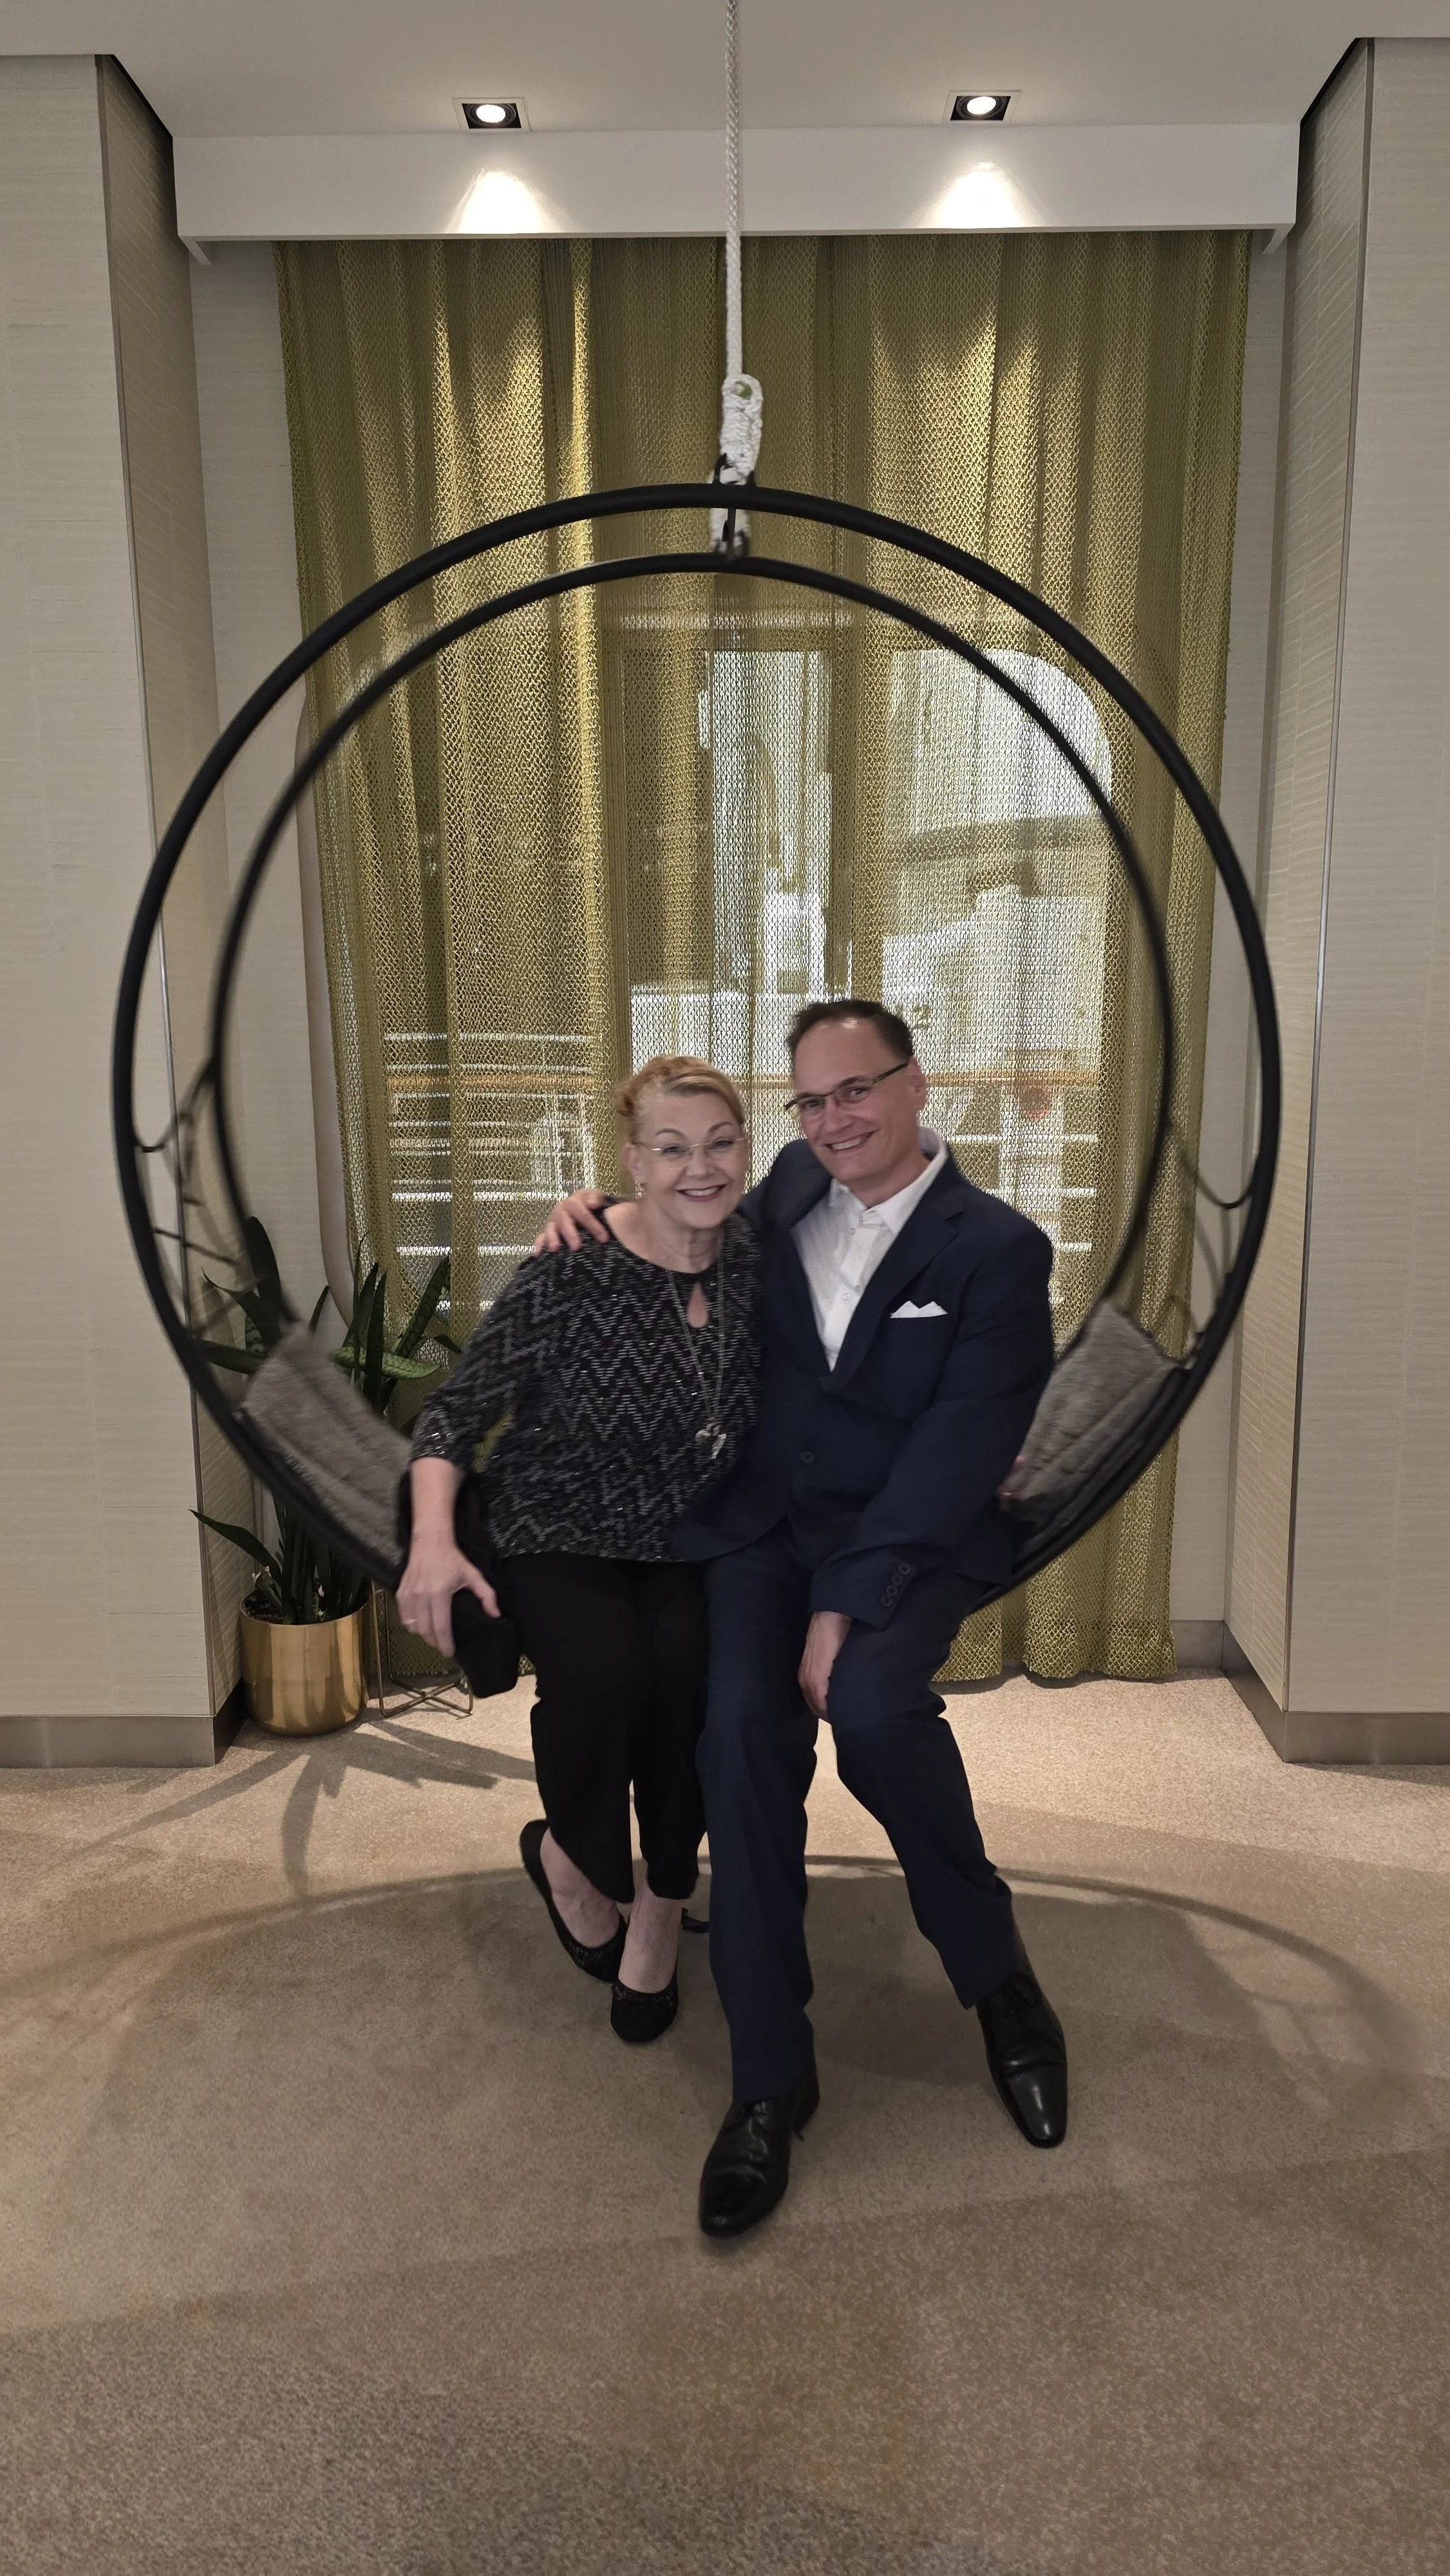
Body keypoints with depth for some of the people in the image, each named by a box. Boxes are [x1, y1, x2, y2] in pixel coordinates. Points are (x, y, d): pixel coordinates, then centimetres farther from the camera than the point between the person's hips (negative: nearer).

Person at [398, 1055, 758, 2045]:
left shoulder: (761, 1258, -5)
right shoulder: (570, 1278, -17)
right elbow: (455, 1413, -10)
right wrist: (433, 1539, -26)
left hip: (694, 1544, 3)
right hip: (563, 1538, -2)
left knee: (690, 1667, -27)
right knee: (605, 1672, -31)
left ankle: (663, 1908, 2)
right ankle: (571, 1856, 5)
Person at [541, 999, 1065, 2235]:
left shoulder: (998, 1251, -8)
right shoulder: (791, 1191, 6)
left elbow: (953, 1460, -14)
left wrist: (848, 1609, -20)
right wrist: (600, 1206, 7)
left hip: (910, 1540, -4)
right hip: (764, 1526, 4)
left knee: (870, 1704, -31)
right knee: (742, 1726, -20)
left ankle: (997, 1972, -2)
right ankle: (771, 2077, -6)